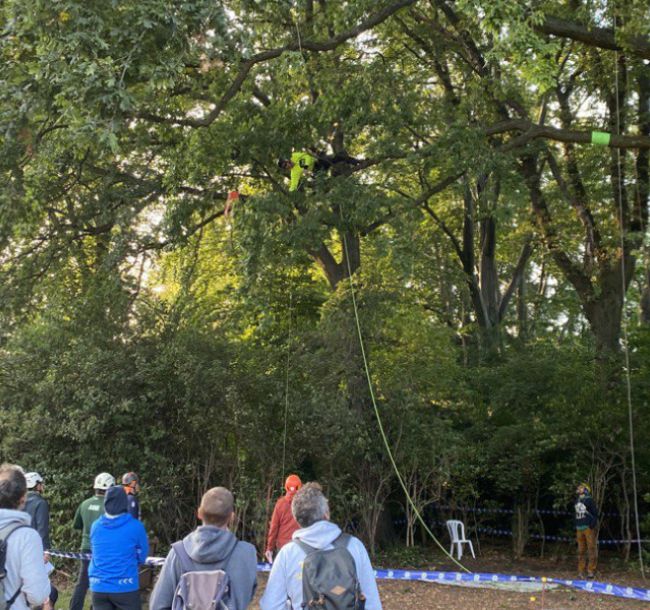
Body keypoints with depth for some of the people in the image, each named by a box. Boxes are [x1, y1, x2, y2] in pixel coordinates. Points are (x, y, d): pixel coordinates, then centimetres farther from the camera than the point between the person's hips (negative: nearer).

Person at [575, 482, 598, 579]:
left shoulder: (589, 500, -4)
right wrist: (576, 526, 18)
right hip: (579, 528, 7)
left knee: (591, 549, -4)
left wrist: (593, 524, -13)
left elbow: (595, 513, -6)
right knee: (581, 550, 9)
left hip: (589, 528, -6)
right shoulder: (577, 501, 15)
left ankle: (591, 570, 0)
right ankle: (581, 570, 14)